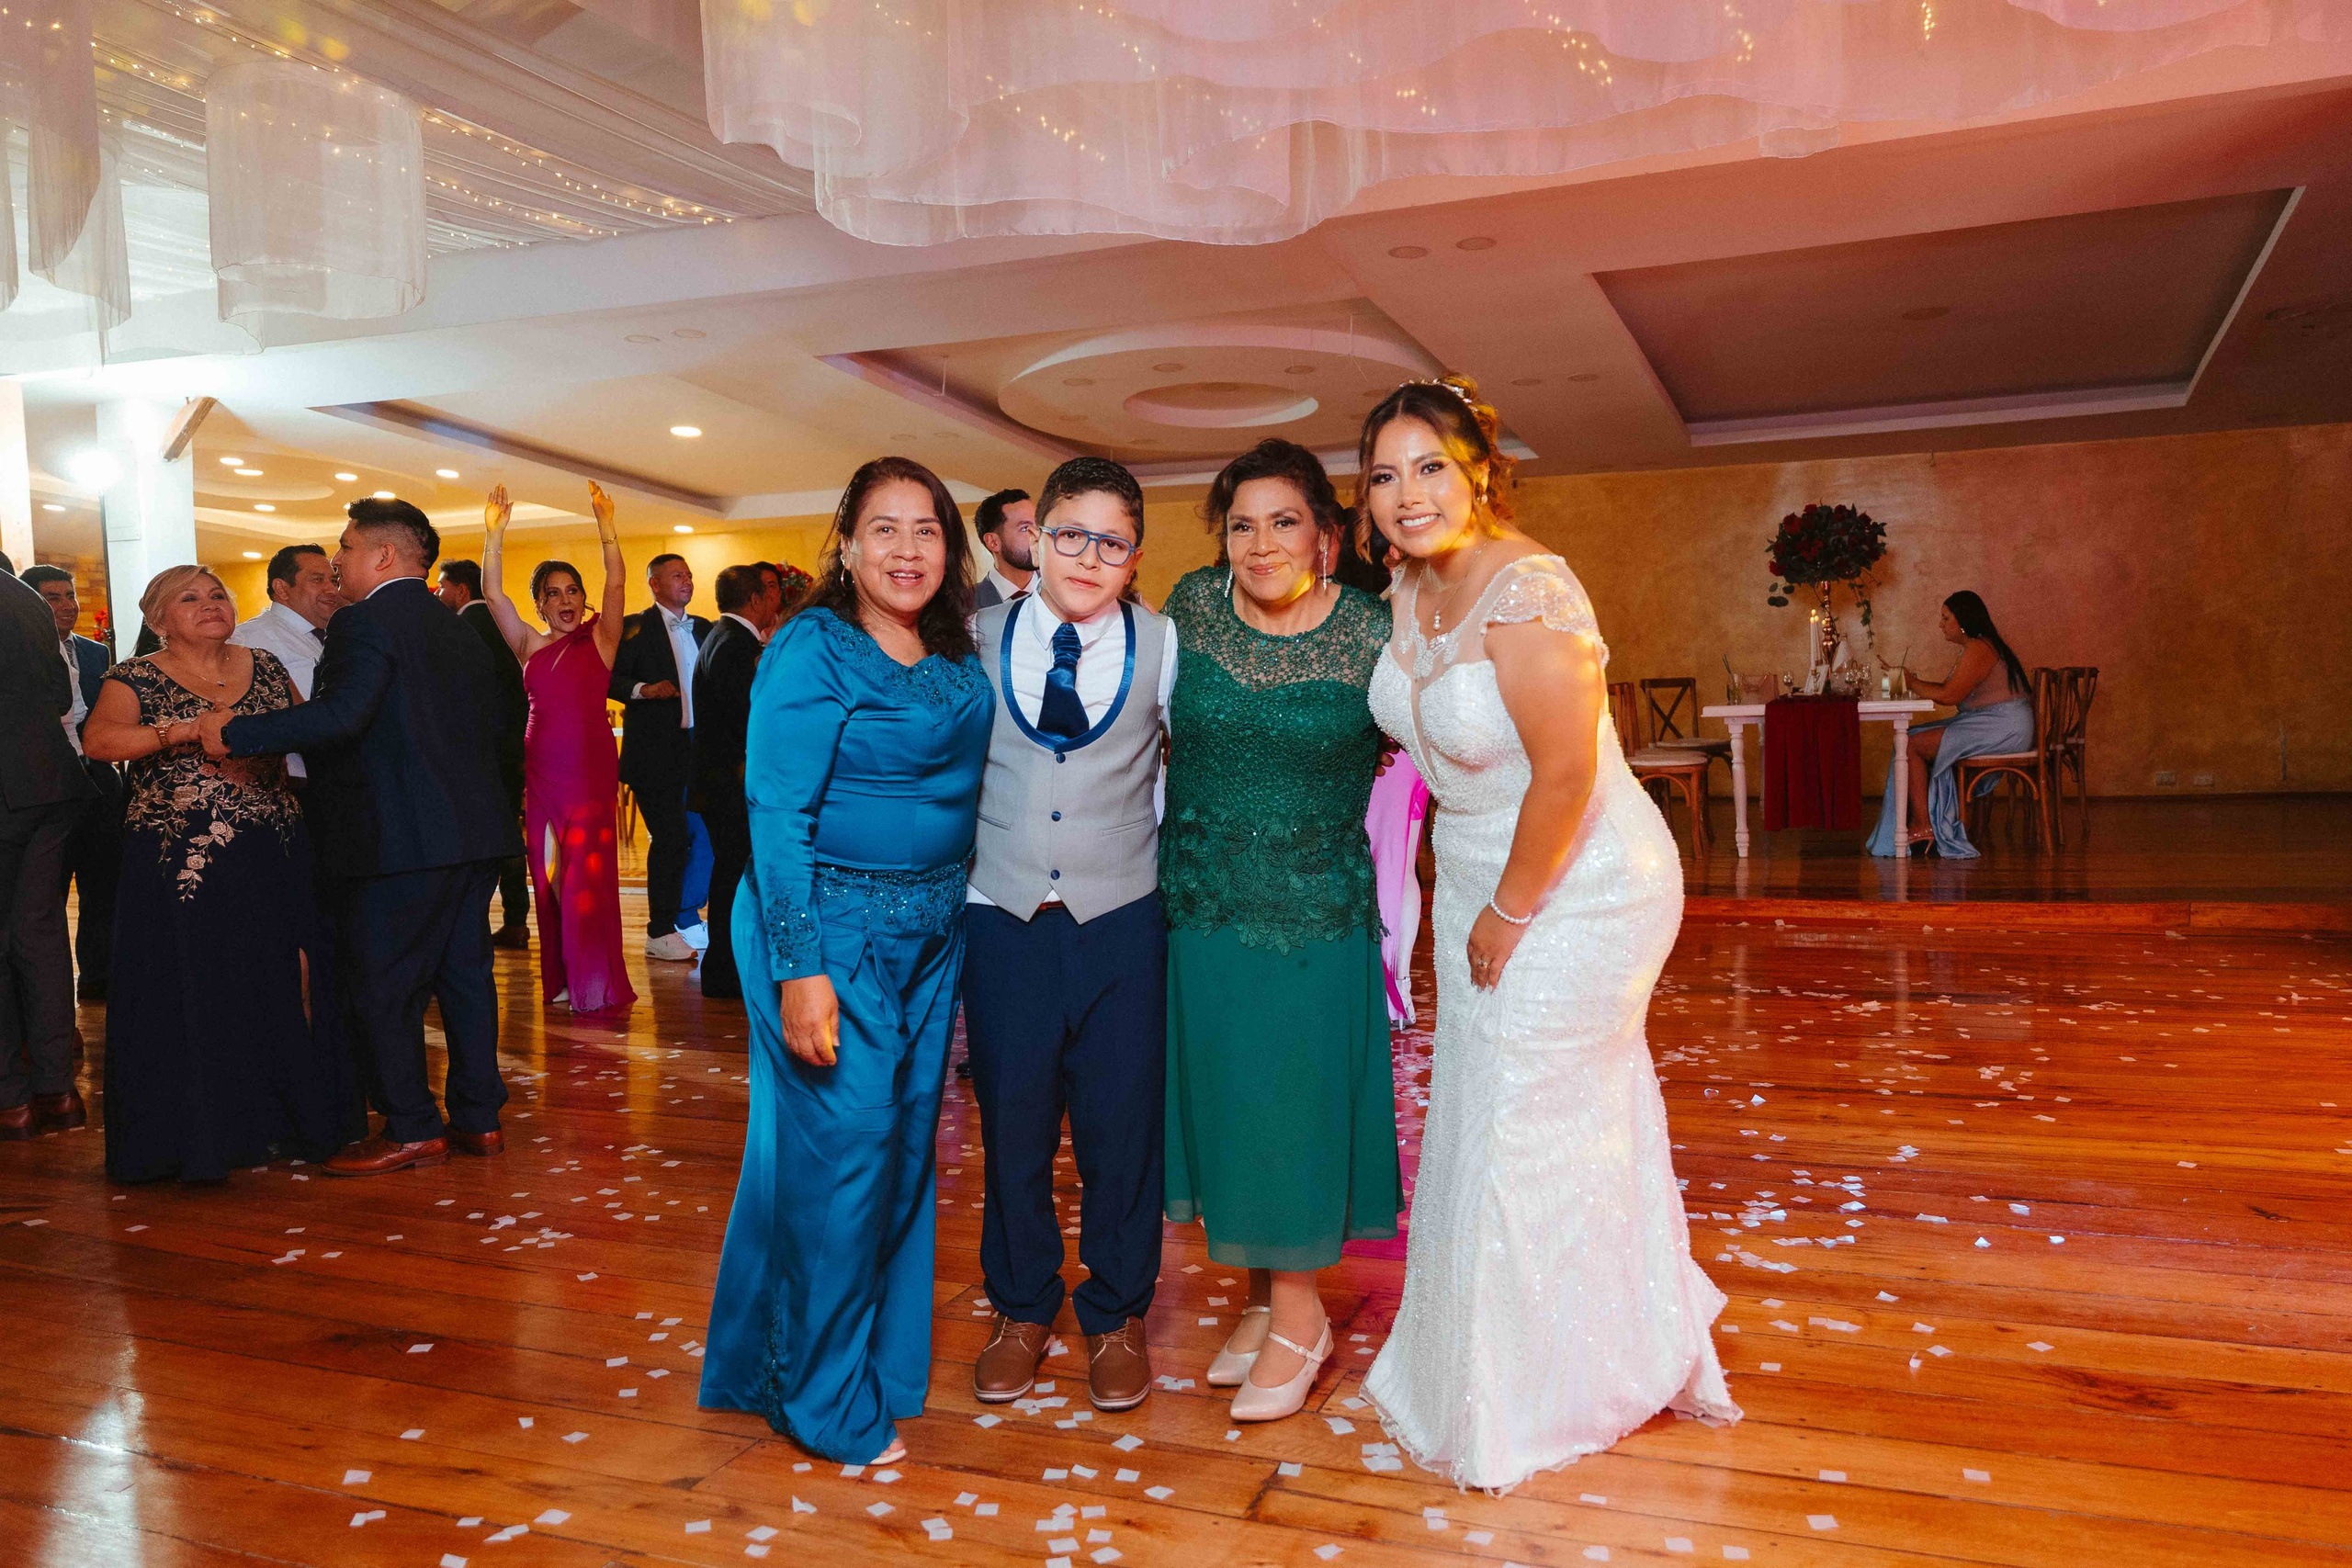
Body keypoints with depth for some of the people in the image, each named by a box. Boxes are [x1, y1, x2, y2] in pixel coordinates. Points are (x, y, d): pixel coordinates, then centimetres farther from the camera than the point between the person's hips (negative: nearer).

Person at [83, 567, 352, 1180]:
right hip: (180, 863, -3)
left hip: (273, 854, 3)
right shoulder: (135, 679, 1)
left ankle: (281, 1118, 19)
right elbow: (98, 739, -16)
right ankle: (207, 1134, 13)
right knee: (195, 995, 1)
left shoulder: (265, 666, 12)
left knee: (282, 984, 5)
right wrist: (185, 731, -27)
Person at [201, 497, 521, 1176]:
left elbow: (340, 715, -25)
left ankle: (411, 1129, 8)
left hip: (398, 839, -8)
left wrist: (236, 733, -17)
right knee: (464, 973, 13)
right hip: (474, 833, 9)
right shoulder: (460, 630, 16)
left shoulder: (366, 621, -11)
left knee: (382, 986, 2)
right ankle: (478, 1117, 19)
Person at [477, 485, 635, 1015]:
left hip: (592, 769, -3)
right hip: (542, 770, 4)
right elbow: (493, 595, 3)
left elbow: (616, 584, -9)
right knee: (549, 876, 6)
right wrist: (495, 535, -8)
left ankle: (597, 984, 4)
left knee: (588, 873, -4)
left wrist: (606, 526, -19)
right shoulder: (529, 646, 12)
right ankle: (561, 979, 15)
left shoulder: (600, 638, 4)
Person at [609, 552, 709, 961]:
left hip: (697, 747, 6)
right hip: (656, 751, -6)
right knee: (669, 838, -5)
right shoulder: (636, 629, -2)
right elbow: (609, 678, -7)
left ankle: (685, 917, 22)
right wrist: (643, 690, -23)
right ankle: (660, 933, 5)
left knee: (700, 835, 6)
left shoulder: (703, 629, 16)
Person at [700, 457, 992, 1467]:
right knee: (839, 1153, 0)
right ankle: (831, 1405, 19)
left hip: (930, 934, 7)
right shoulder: (811, 649, -11)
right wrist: (799, 968, -21)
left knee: (906, 1148, 14)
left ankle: (885, 1365, 33)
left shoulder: (957, 662, 9)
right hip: (830, 929, -7)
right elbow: (777, 814, -16)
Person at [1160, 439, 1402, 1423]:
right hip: (1200, 899, 4)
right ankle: (1261, 1297, 30)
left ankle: (1299, 1316, 21)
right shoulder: (1192, 605, -2)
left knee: (1296, 1101, 3)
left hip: (1316, 907, -3)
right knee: (1222, 1097, 12)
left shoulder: (1373, 633, -10)